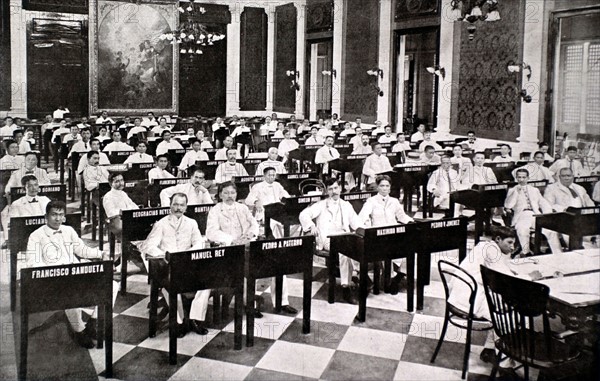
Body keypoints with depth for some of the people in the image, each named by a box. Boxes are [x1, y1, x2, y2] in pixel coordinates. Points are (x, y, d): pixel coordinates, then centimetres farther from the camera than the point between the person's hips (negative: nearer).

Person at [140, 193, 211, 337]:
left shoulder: (191, 223, 15)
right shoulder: (161, 224, 4)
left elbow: (199, 243, 6)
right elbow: (149, 246, -6)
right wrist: (166, 255, -23)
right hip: (167, 266, -3)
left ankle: (195, 319, -18)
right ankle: (179, 322, -22)